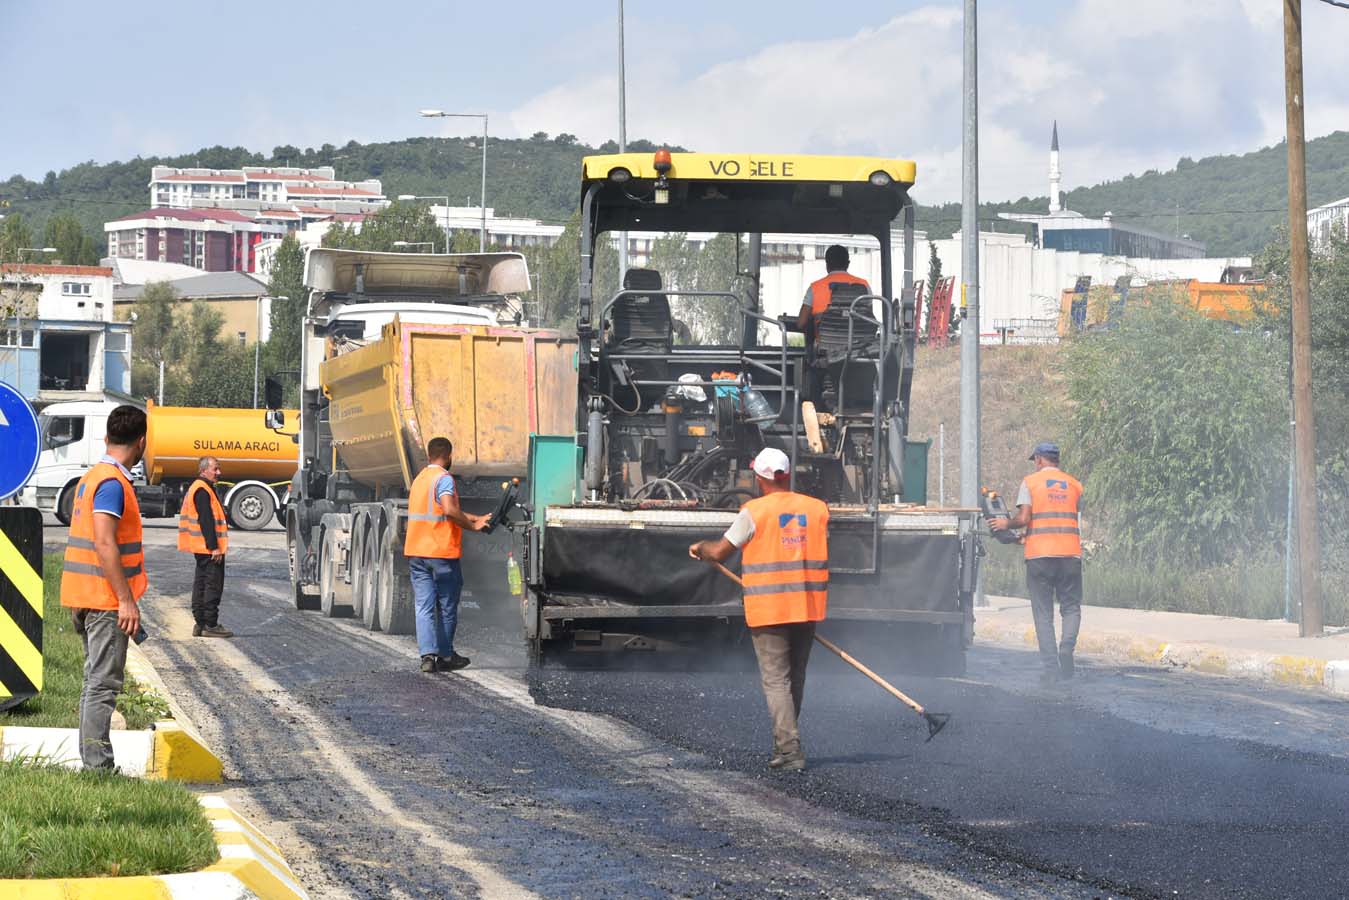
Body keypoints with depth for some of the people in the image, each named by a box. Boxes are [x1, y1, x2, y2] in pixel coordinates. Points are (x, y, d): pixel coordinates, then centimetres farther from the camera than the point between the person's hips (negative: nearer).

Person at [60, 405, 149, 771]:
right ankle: (98, 767, -10)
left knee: (96, 681, 14)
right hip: (105, 598, -10)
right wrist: (126, 600, -22)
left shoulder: (92, 477, 15)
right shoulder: (113, 483, -16)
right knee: (104, 683, -9)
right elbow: (104, 543, -23)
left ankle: (92, 763, 16)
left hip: (83, 597, 10)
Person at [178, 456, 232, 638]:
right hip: (209, 548, -11)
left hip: (201, 548, 11)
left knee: (201, 584, 12)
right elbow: (206, 521, -22)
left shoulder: (197, 488, 18)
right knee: (213, 584, -8)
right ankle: (210, 625, -7)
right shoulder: (203, 491, -16)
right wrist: (214, 547, -23)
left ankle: (200, 623, 16)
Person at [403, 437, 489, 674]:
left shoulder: (419, 479, 17)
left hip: (416, 553, 7)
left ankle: (427, 654, -11)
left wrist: (477, 519, 19)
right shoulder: (443, 479, -10)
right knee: (447, 607, 7)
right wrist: (472, 526, -11)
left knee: (424, 607, 1)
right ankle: (445, 656, 14)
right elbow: (450, 511, -25)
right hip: (442, 552, -7)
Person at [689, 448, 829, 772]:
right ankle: (784, 743, 28)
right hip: (807, 608, 5)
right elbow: (820, 556, 11)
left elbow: (719, 552, -6)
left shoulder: (754, 512, -9)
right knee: (796, 678, 17)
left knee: (776, 680, -3)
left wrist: (700, 548, 15)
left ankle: (790, 748, -13)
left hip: (769, 610, -5)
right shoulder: (818, 509, 4)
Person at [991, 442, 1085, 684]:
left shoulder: (1030, 482, 3)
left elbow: (1023, 518, -9)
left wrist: (1006, 524, 11)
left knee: (1043, 613, 4)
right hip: (1070, 553, 2)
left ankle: (1050, 668, -1)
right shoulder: (1074, 485, 13)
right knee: (1071, 606, 10)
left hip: (1039, 555, -2)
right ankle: (1067, 647, -18)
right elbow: (1078, 523, 12)